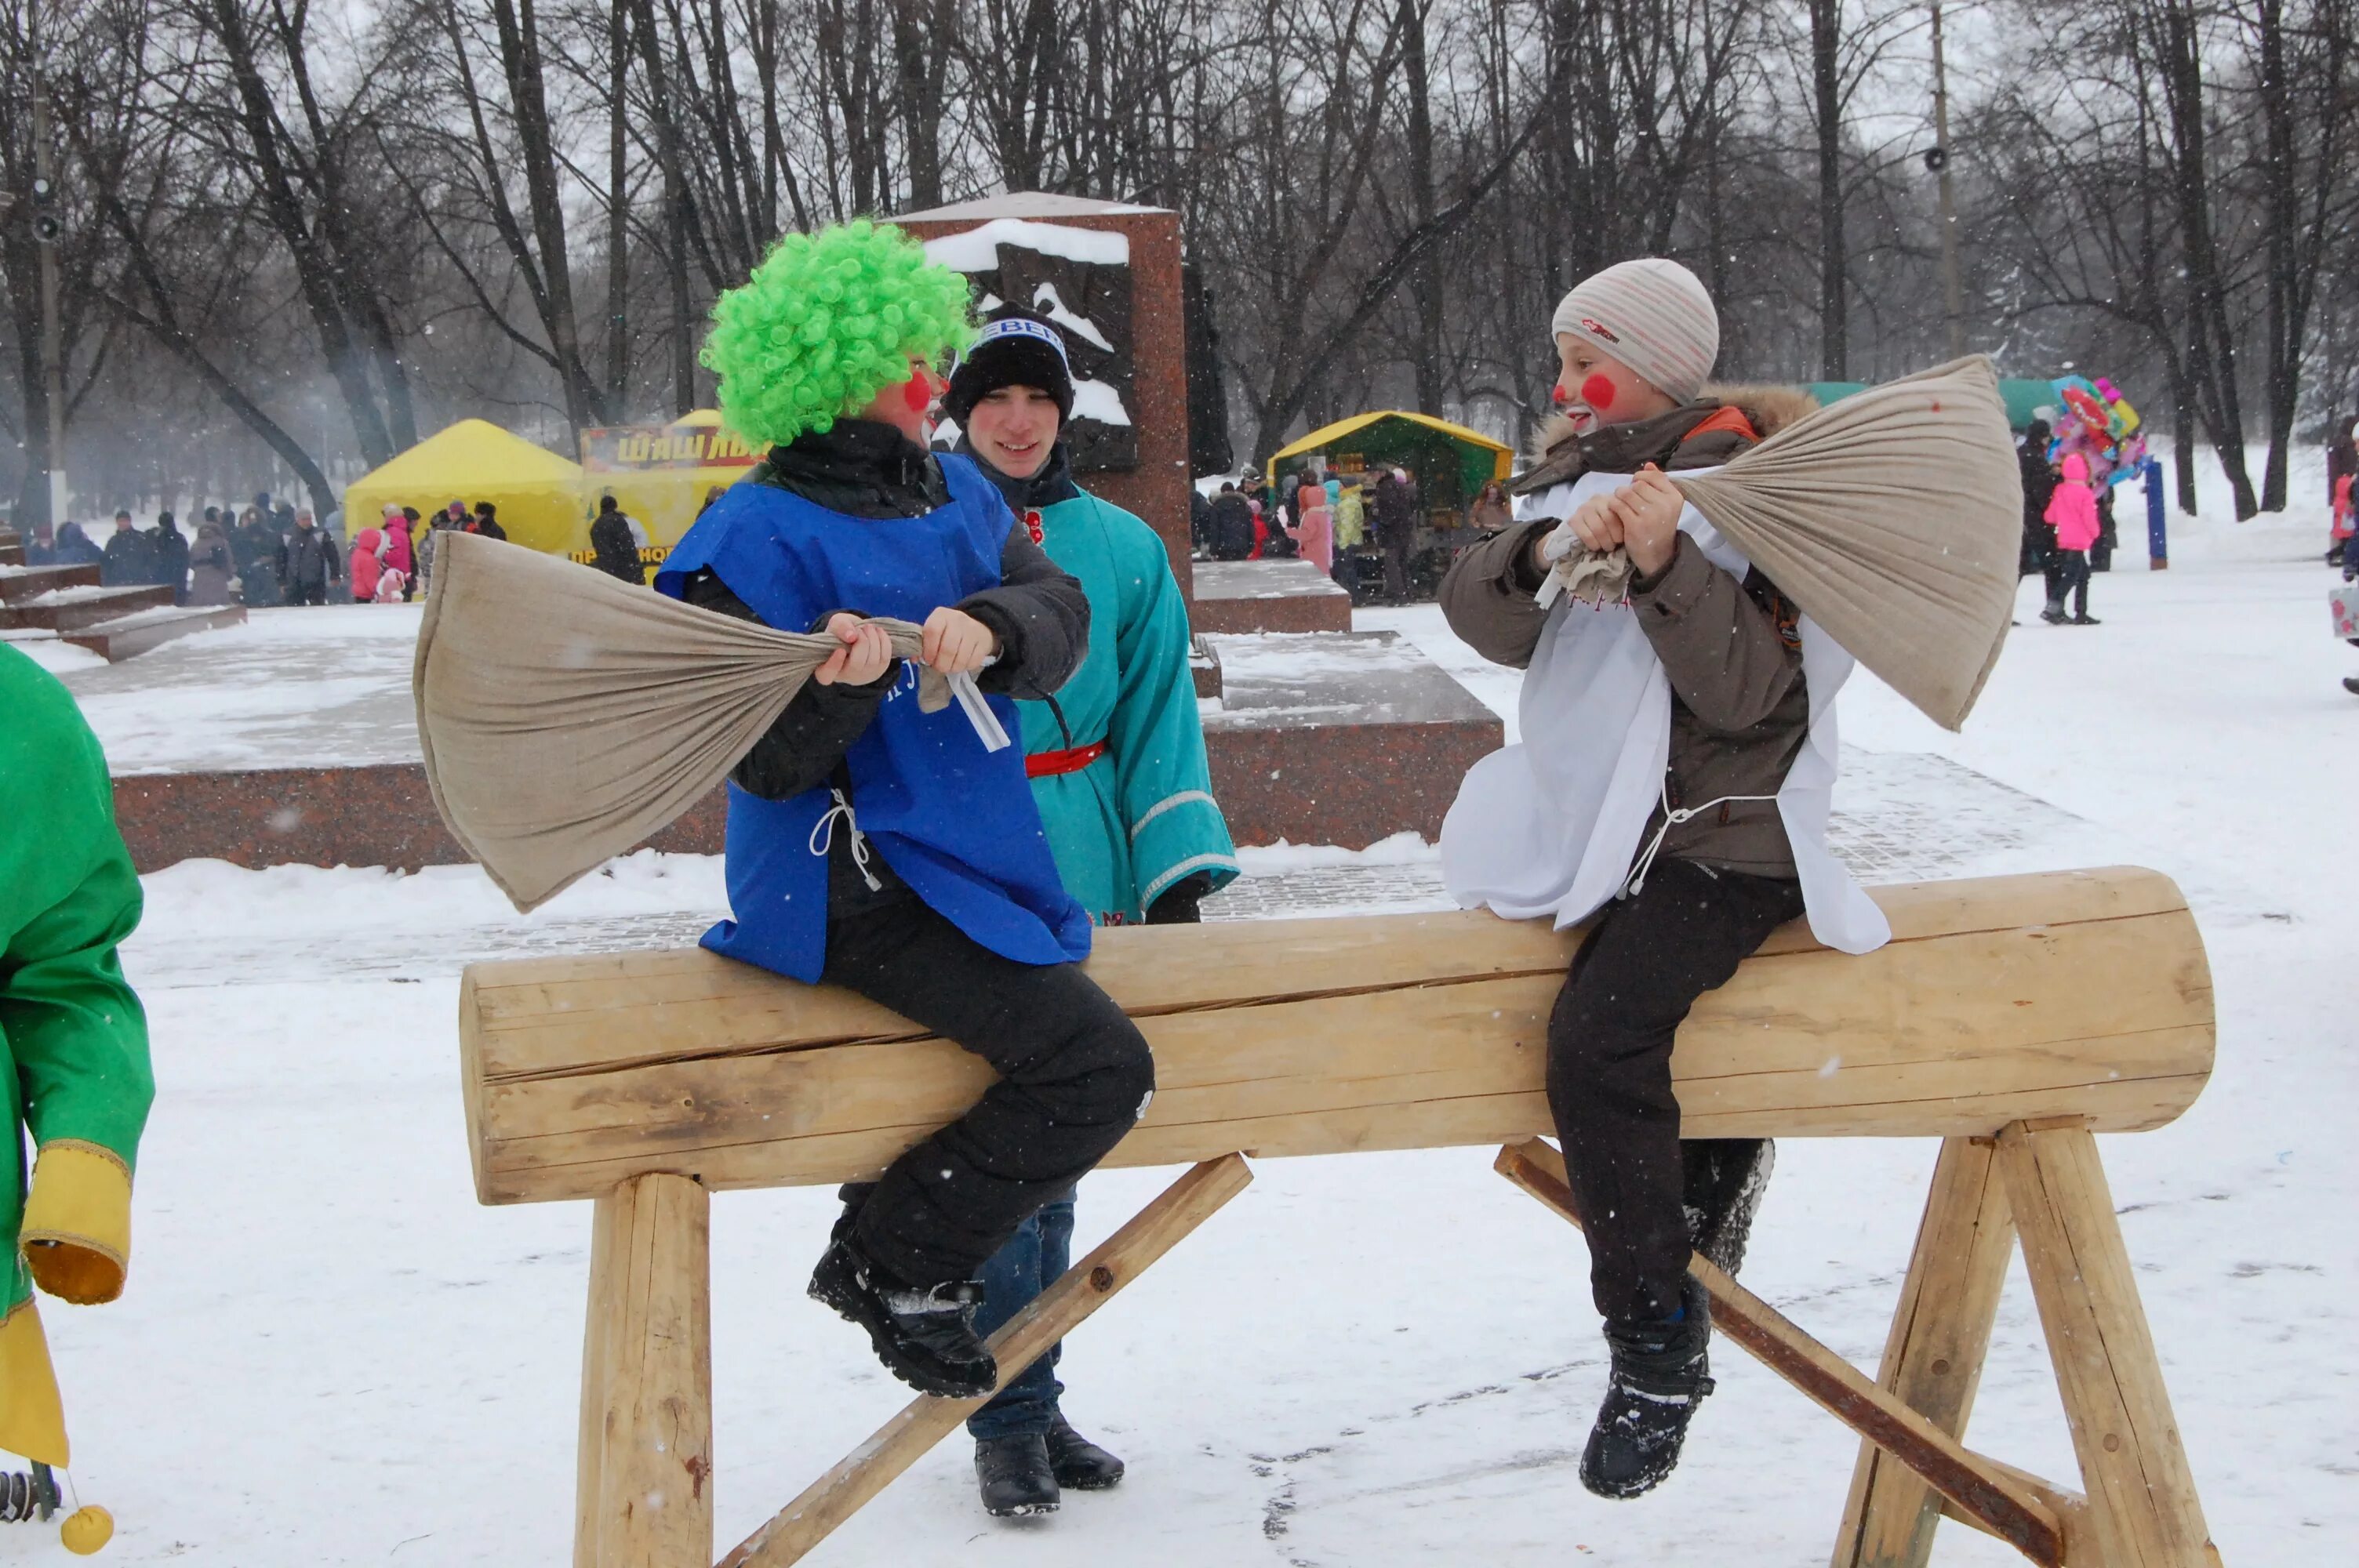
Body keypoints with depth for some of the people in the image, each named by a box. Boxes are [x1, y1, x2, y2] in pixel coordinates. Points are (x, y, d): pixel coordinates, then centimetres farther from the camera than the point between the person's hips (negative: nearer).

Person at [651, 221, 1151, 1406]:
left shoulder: (954, 492, 11)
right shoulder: (755, 537, -12)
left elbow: (1061, 616, -2)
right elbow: (770, 763, -15)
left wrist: (993, 628, -23)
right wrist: (841, 685, -34)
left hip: (976, 855, 9)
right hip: (850, 884, -9)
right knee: (1098, 1065, -17)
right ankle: (890, 1266, -4)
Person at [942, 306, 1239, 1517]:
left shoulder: (1123, 549, 8)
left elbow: (1159, 716, 7)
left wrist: (1178, 875, -1)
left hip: (1080, 872, 3)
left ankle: (1030, 1394, 22)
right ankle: (1008, 1416, 1)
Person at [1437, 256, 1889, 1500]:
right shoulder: (1581, 476, 12)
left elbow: (1751, 692, -18)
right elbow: (1474, 608, -2)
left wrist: (1663, 564, -29)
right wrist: (1545, 554, -22)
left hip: (1722, 837, -9)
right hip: (1597, 822, 9)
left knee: (1599, 1035, -26)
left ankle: (1658, 1346, -18)